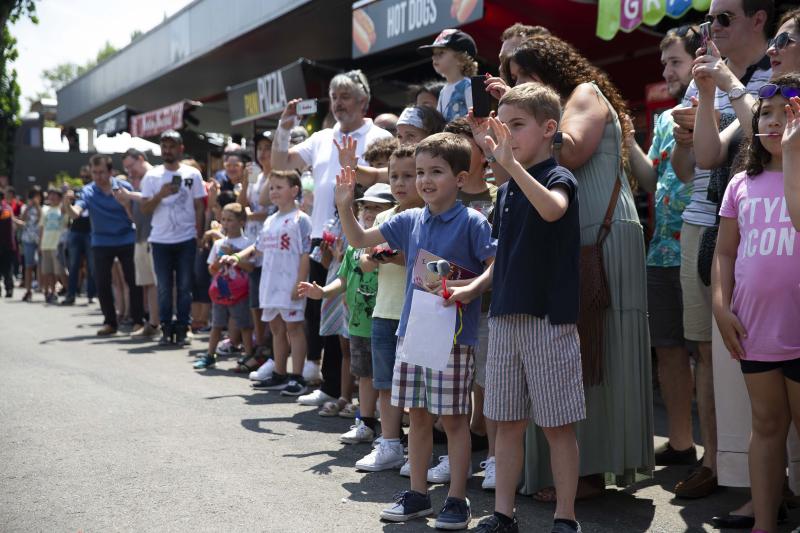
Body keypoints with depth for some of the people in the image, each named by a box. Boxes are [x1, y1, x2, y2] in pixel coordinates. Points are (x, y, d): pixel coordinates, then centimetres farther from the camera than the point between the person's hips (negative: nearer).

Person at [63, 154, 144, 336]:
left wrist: (125, 203, -23)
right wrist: (67, 205, -40)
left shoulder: (124, 187, -5)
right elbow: (75, 213, -19)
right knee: (102, 283, 2)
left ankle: (138, 321, 8)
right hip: (101, 242, 1)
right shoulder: (88, 191, -4)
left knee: (133, 281, -2)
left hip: (126, 240, -1)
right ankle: (109, 322, 15)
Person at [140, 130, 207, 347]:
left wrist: (199, 236, -2)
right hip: (160, 240, 1)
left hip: (186, 239, -1)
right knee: (164, 287, 5)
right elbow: (144, 209, 0)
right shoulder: (152, 176, 4)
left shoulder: (192, 174, 3)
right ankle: (166, 329, 12)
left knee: (184, 287, 3)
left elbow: (200, 207, 5)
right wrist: (161, 194, -17)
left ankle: (182, 329, 9)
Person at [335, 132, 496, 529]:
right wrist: (344, 206, 0)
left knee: (453, 418, 2)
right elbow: (360, 240, 13)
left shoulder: (472, 222, -8)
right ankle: (418, 494, 26)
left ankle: (457, 499, 14)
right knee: (418, 415, 14)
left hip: (453, 335, -6)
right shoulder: (410, 221, 8)